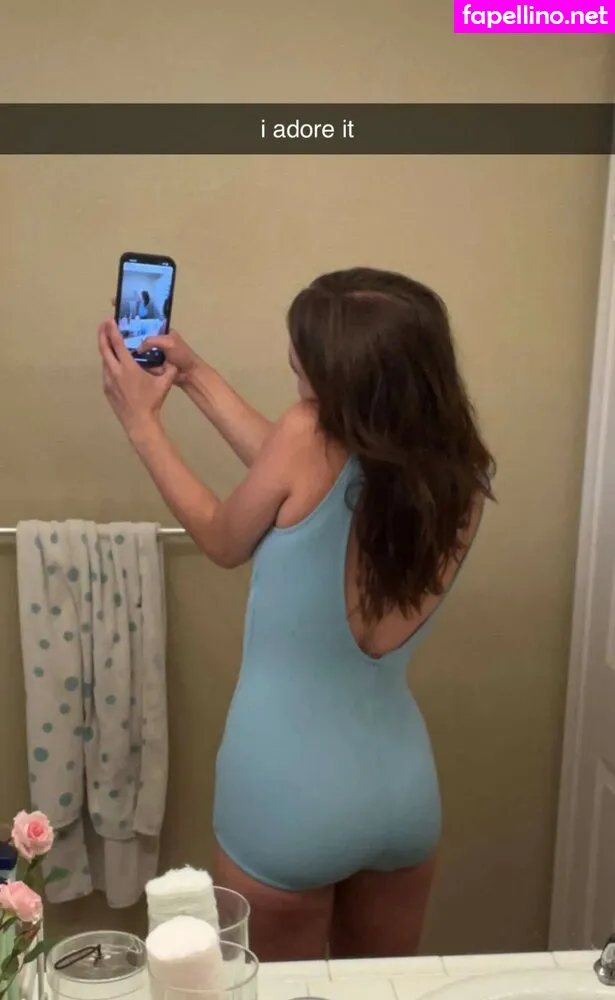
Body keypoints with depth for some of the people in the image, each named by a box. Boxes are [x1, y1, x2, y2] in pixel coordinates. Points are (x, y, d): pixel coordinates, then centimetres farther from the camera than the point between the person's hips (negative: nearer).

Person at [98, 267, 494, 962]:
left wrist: (141, 422, 8)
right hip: (402, 785, 5)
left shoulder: (309, 439, -24)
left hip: (286, 796, -5)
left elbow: (223, 541, -3)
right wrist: (195, 376, 13)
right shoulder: (463, 475, -7)